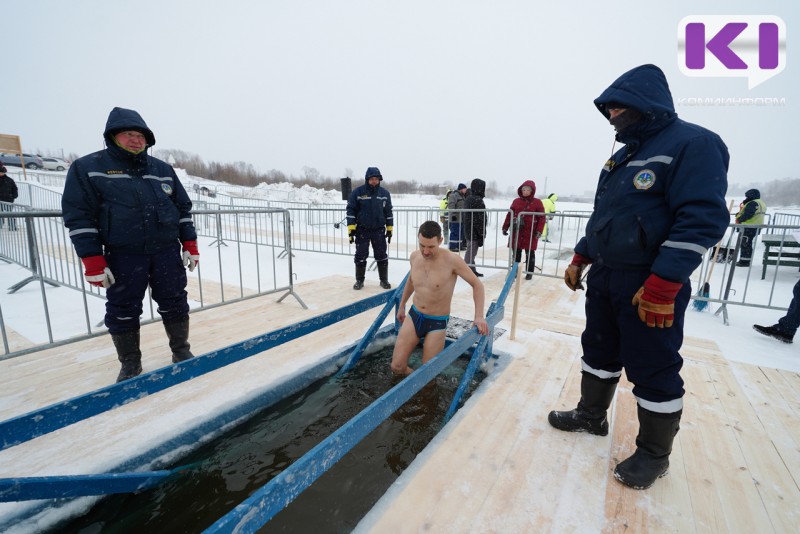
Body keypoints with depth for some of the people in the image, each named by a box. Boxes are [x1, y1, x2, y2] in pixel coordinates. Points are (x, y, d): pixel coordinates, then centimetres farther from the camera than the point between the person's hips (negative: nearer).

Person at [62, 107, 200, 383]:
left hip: (167, 252, 2)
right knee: (123, 311, 7)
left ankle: (181, 352, 26)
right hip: (123, 256, -2)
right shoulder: (87, 168, 0)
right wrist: (93, 262, -10)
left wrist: (190, 244, 5)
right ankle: (130, 365, 24)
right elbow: (79, 217, -4)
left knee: (174, 305, 9)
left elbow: (183, 208, 12)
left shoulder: (163, 170, 10)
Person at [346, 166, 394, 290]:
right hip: (362, 230, -2)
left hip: (379, 230, 2)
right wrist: (351, 229, -9)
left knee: (382, 256, 4)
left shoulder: (384, 193, 2)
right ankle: (359, 280, 17)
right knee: (360, 256, 3)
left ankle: (384, 280, 17)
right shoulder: (358, 192, -7)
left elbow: (388, 212, 9)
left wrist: (390, 229, 7)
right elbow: (351, 210, -5)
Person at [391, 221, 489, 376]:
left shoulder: (452, 260, -21)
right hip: (413, 316, 4)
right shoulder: (415, 256, -5)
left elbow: (477, 285, -11)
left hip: (437, 323, -4)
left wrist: (479, 316, -22)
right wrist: (401, 306, 24)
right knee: (396, 367, 2)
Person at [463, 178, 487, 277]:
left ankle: (472, 271, 27)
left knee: (471, 251, 17)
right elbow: (480, 219, -21)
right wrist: (482, 233, -15)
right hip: (475, 232, -10)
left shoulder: (468, 198, 14)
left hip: (468, 230, 10)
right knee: (471, 252, -4)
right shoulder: (477, 200, -18)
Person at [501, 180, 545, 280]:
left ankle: (529, 272, 17)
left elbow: (542, 218, -4)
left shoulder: (537, 202, -2)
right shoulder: (516, 201, 7)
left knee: (530, 253, 6)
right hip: (516, 232, 3)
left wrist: (539, 231, -13)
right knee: (516, 253, 10)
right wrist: (505, 227, 4)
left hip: (530, 233, -3)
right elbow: (510, 215, 9)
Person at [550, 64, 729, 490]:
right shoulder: (624, 155, 16)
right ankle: (591, 415, 37)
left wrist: (662, 287, -24)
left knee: (653, 370, 4)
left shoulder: (693, 144, -10)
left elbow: (702, 220, -19)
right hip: (604, 277, 8)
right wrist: (580, 260, 17)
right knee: (599, 351, 18)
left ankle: (654, 454, 24)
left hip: (650, 286, -8)